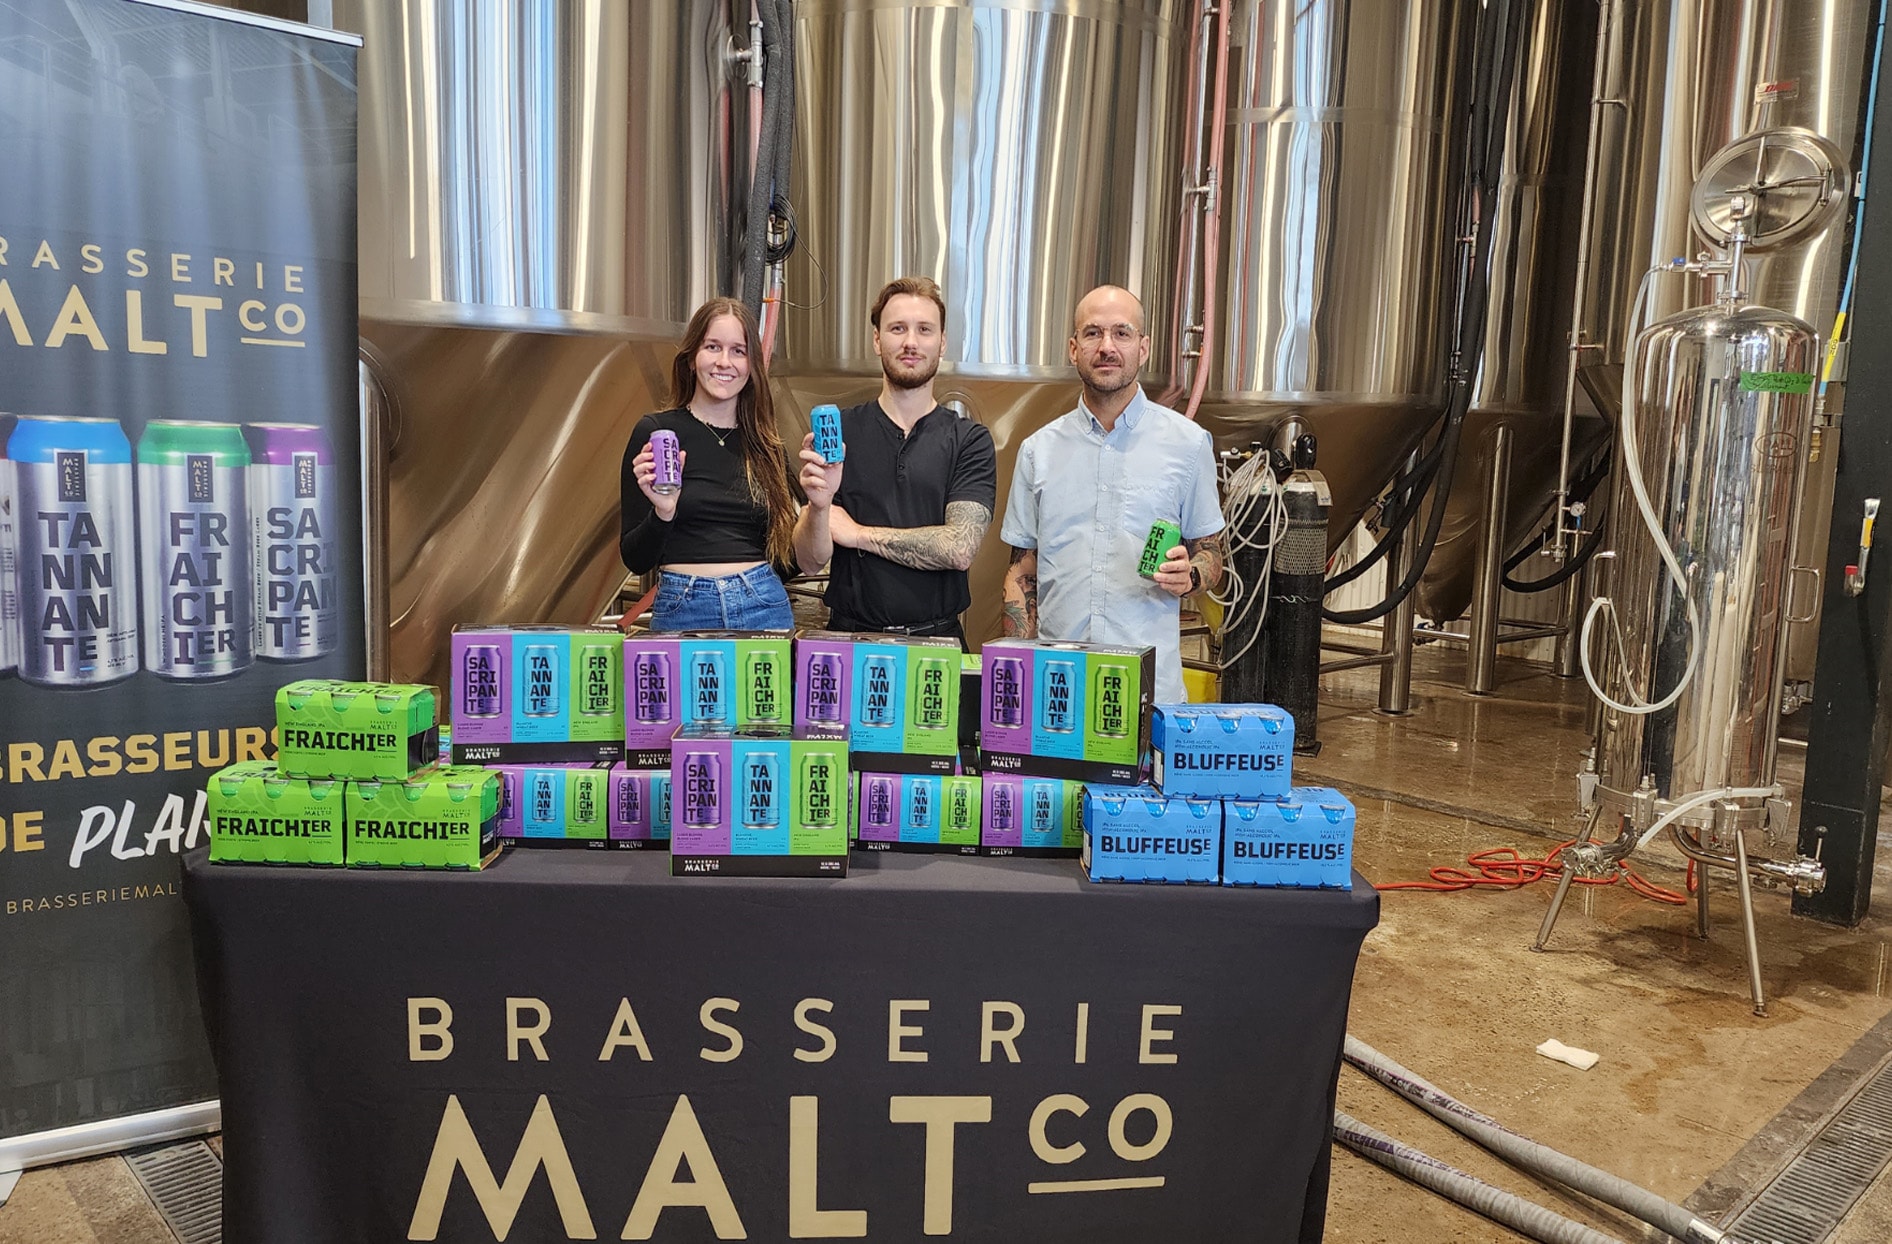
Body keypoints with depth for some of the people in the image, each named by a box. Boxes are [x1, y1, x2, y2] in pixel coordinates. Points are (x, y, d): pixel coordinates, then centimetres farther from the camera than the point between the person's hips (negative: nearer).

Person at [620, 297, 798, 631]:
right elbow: (635, 559, -4)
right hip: (684, 611, -3)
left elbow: (786, 557, 12)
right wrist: (662, 513, -21)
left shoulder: (767, 446, 8)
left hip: (764, 606, 3)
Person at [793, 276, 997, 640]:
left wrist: (858, 533, -3)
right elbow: (810, 562, 3)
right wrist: (818, 505, -17)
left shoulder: (970, 440, 6)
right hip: (849, 635, 0)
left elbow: (959, 549, -8)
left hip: (937, 637, 0)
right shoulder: (837, 431, 8)